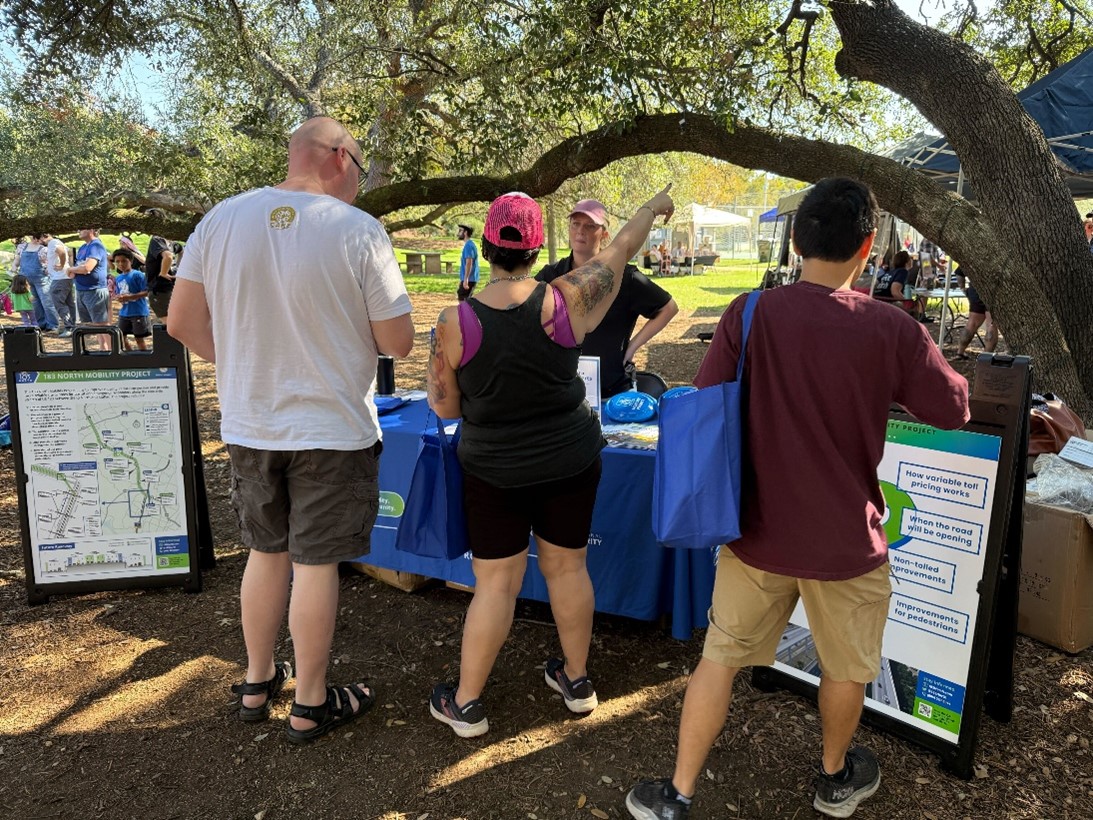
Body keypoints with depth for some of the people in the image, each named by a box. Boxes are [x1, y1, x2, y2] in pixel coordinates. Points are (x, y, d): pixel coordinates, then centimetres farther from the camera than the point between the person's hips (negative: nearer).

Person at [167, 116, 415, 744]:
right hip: (332, 430, -4)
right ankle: (311, 705, 24)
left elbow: (183, 322, 1)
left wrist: (243, 364, 13)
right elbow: (399, 343, -11)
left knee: (266, 551, 20)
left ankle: (258, 684, 37)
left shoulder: (221, 220, -2)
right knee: (315, 563, 8)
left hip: (249, 426, 5)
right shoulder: (359, 230, -14)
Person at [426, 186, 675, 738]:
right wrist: (654, 206, 21)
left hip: (494, 473, -1)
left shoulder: (455, 323, -15)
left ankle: (466, 703, 22)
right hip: (570, 464, 2)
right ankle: (576, 681, 35)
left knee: (496, 583, 9)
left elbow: (445, 407, -5)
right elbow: (622, 247, 3)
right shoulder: (566, 302, -13)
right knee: (567, 568, 17)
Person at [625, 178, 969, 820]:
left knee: (721, 658, 16)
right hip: (845, 539, -1)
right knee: (846, 666, 24)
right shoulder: (892, 329, -16)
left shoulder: (749, 315, -13)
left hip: (758, 530, 1)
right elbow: (955, 409, -2)